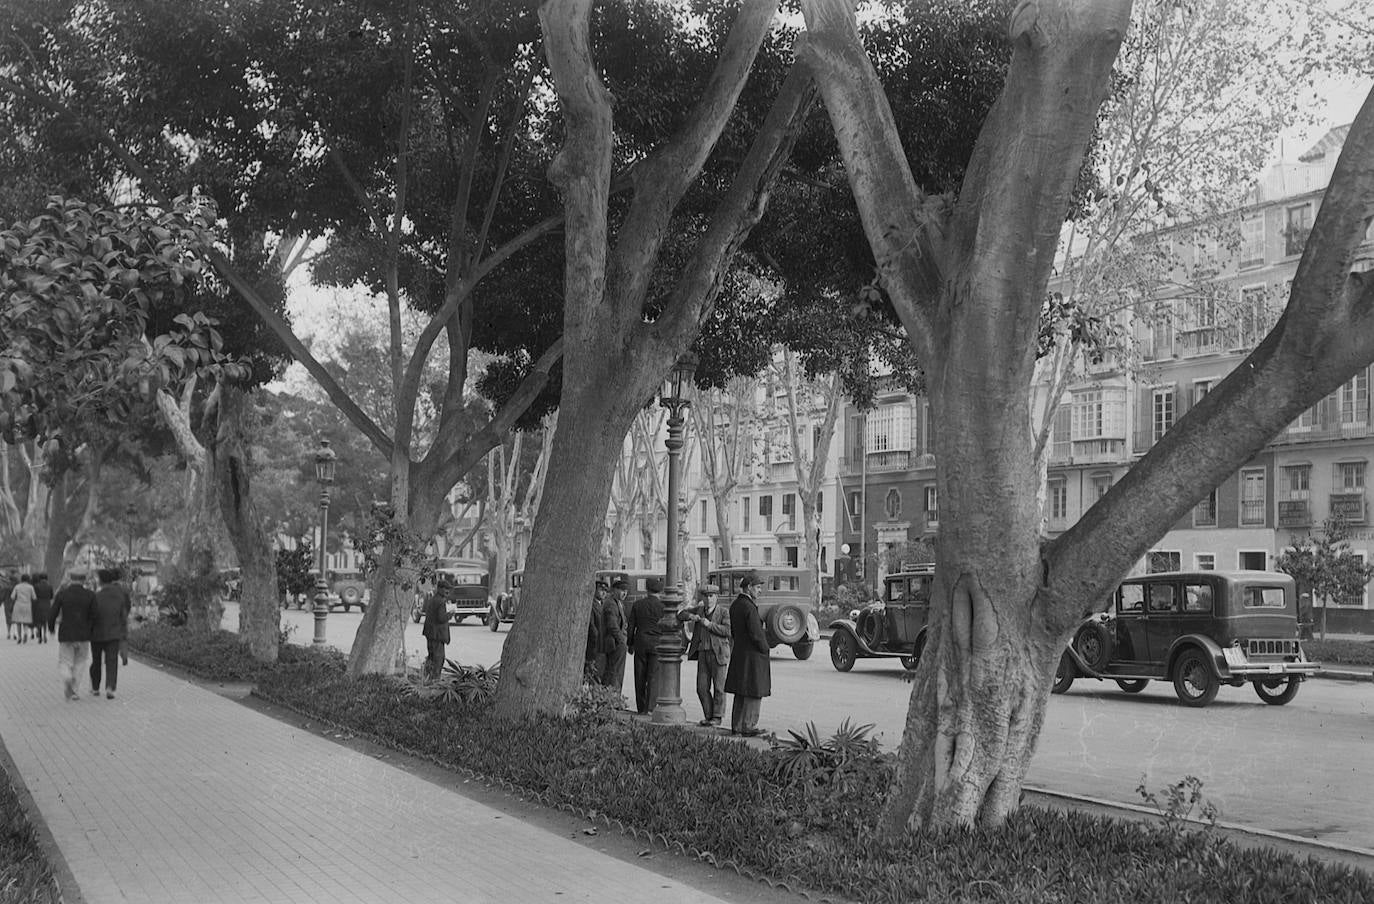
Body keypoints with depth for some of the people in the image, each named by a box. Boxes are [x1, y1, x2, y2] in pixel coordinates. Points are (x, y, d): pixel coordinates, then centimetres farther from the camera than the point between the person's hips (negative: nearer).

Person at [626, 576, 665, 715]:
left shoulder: (637, 604, 2)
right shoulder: (662, 606, -5)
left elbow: (631, 626, 5)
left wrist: (630, 644, 14)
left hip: (640, 642, 2)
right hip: (657, 644, -2)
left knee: (640, 677, 8)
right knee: (654, 677, -1)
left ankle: (641, 708, 12)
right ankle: (650, 707, -9)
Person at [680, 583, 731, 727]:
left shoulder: (724, 612, -2)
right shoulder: (699, 610, 12)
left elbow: (727, 630, -14)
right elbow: (680, 616, 10)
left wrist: (710, 625, -19)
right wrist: (691, 616, -10)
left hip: (718, 653, -5)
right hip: (702, 653, 5)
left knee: (718, 688, -1)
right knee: (702, 688, 5)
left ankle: (717, 717, 8)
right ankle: (708, 716, 16)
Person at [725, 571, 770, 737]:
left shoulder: (734, 605, 9)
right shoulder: (749, 607, -19)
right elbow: (756, 633, -21)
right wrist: (764, 649, -7)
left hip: (738, 654, 9)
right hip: (753, 655, -9)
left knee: (741, 692, 14)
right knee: (754, 692, -1)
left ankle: (736, 726, 17)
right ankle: (749, 727, 0)